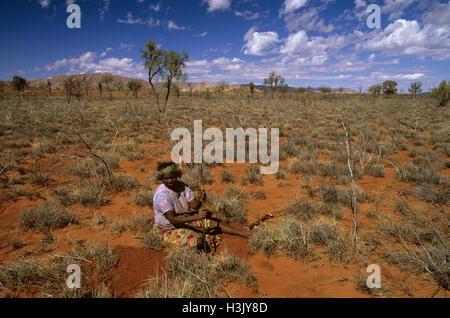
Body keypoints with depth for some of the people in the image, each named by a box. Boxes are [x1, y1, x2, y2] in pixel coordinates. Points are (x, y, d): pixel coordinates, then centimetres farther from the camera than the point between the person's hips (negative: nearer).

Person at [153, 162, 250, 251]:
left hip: (185, 220, 6)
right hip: (171, 230, -6)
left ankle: (248, 234, 5)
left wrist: (200, 200, -32)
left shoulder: (181, 186, -6)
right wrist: (197, 217, -36)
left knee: (215, 223, -4)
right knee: (199, 241, -30)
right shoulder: (161, 194, -26)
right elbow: (172, 219, -30)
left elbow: (194, 205, -8)